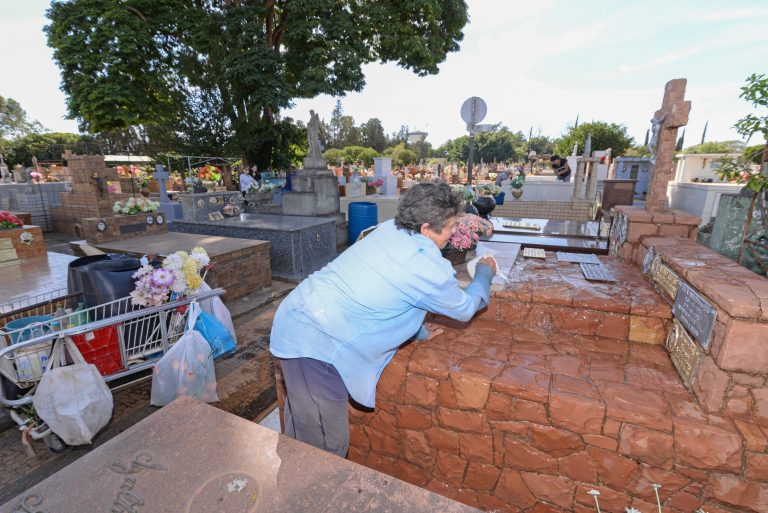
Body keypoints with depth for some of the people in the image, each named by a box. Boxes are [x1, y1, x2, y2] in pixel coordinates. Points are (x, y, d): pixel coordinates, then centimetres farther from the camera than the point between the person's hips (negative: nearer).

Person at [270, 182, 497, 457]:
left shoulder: (390, 229, 3)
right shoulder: (428, 266, -19)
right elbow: (466, 307, 2)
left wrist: (418, 331, 27)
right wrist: (485, 271, 19)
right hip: (318, 345, -9)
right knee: (328, 447, 9)